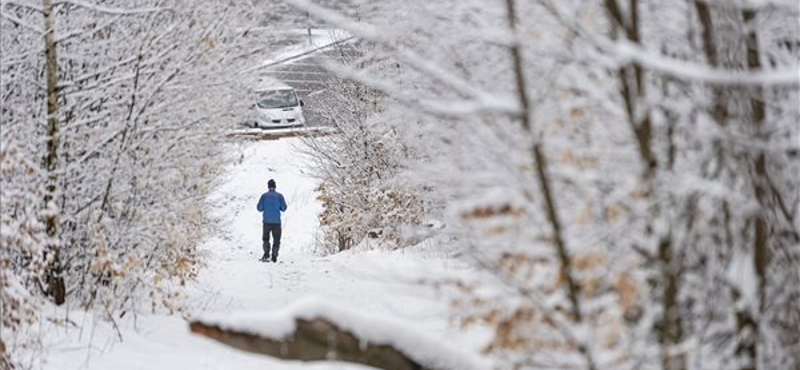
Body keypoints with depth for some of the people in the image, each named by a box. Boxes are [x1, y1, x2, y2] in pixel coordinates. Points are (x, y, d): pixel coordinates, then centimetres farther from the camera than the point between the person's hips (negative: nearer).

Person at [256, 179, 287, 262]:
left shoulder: (264, 196, -2)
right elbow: (284, 208, 0)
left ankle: (266, 254, -5)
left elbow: (259, 208, -1)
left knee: (265, 239, 13)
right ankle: (274, 256, 1)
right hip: (276, 221, 0)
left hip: (266, 221, 0)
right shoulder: (279, 196, -2)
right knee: (276, 239, 9)